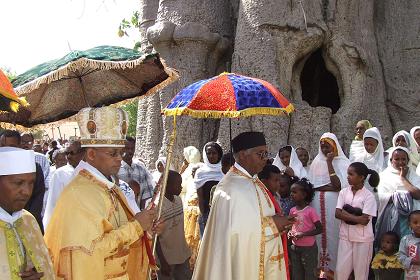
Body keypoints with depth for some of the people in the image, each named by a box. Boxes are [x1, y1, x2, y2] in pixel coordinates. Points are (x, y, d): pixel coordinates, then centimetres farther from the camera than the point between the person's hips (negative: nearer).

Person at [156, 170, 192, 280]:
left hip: (182, 254, 7)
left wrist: (187, 250, 15)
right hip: (167, 258, -7)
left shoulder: (179, 200, 2)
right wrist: (163, 262, -15)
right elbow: (155, 237, -16)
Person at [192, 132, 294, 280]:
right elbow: (235, 227, -28)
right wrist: (271, 224, -19)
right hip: (243, 259, -9)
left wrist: (276, 222, -2)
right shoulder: (232, 187, -21)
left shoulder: (252, 181, 8)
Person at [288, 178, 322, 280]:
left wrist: (303, 234, -22)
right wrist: (290, 233, -6)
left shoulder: (310, 211, -15)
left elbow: (319, 229, -14)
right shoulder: (292, 210, 3)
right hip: (295, 247, 6)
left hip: (309, 248, -6)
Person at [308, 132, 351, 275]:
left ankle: (333, 266, 9)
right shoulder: (317, 162, 9)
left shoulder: (343, 162, -3)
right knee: (320, 232, 5)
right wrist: (328, 187, -10)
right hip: (318, 204, 3)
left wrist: (329, 163, -13)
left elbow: (338, 185, -16)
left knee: (333, 232, -2)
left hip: (334, 205, -3)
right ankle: (321, 265, 14)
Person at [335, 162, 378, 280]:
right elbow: (337, 214, -7)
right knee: (340, 270, 7)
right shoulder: (343, 192, 1)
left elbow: (365, 221, -17)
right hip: (345, 236, 3)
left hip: (362, 239, -3)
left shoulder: (368, 196, -11)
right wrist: (356, 217, -18)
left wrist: (345, 213, -13)